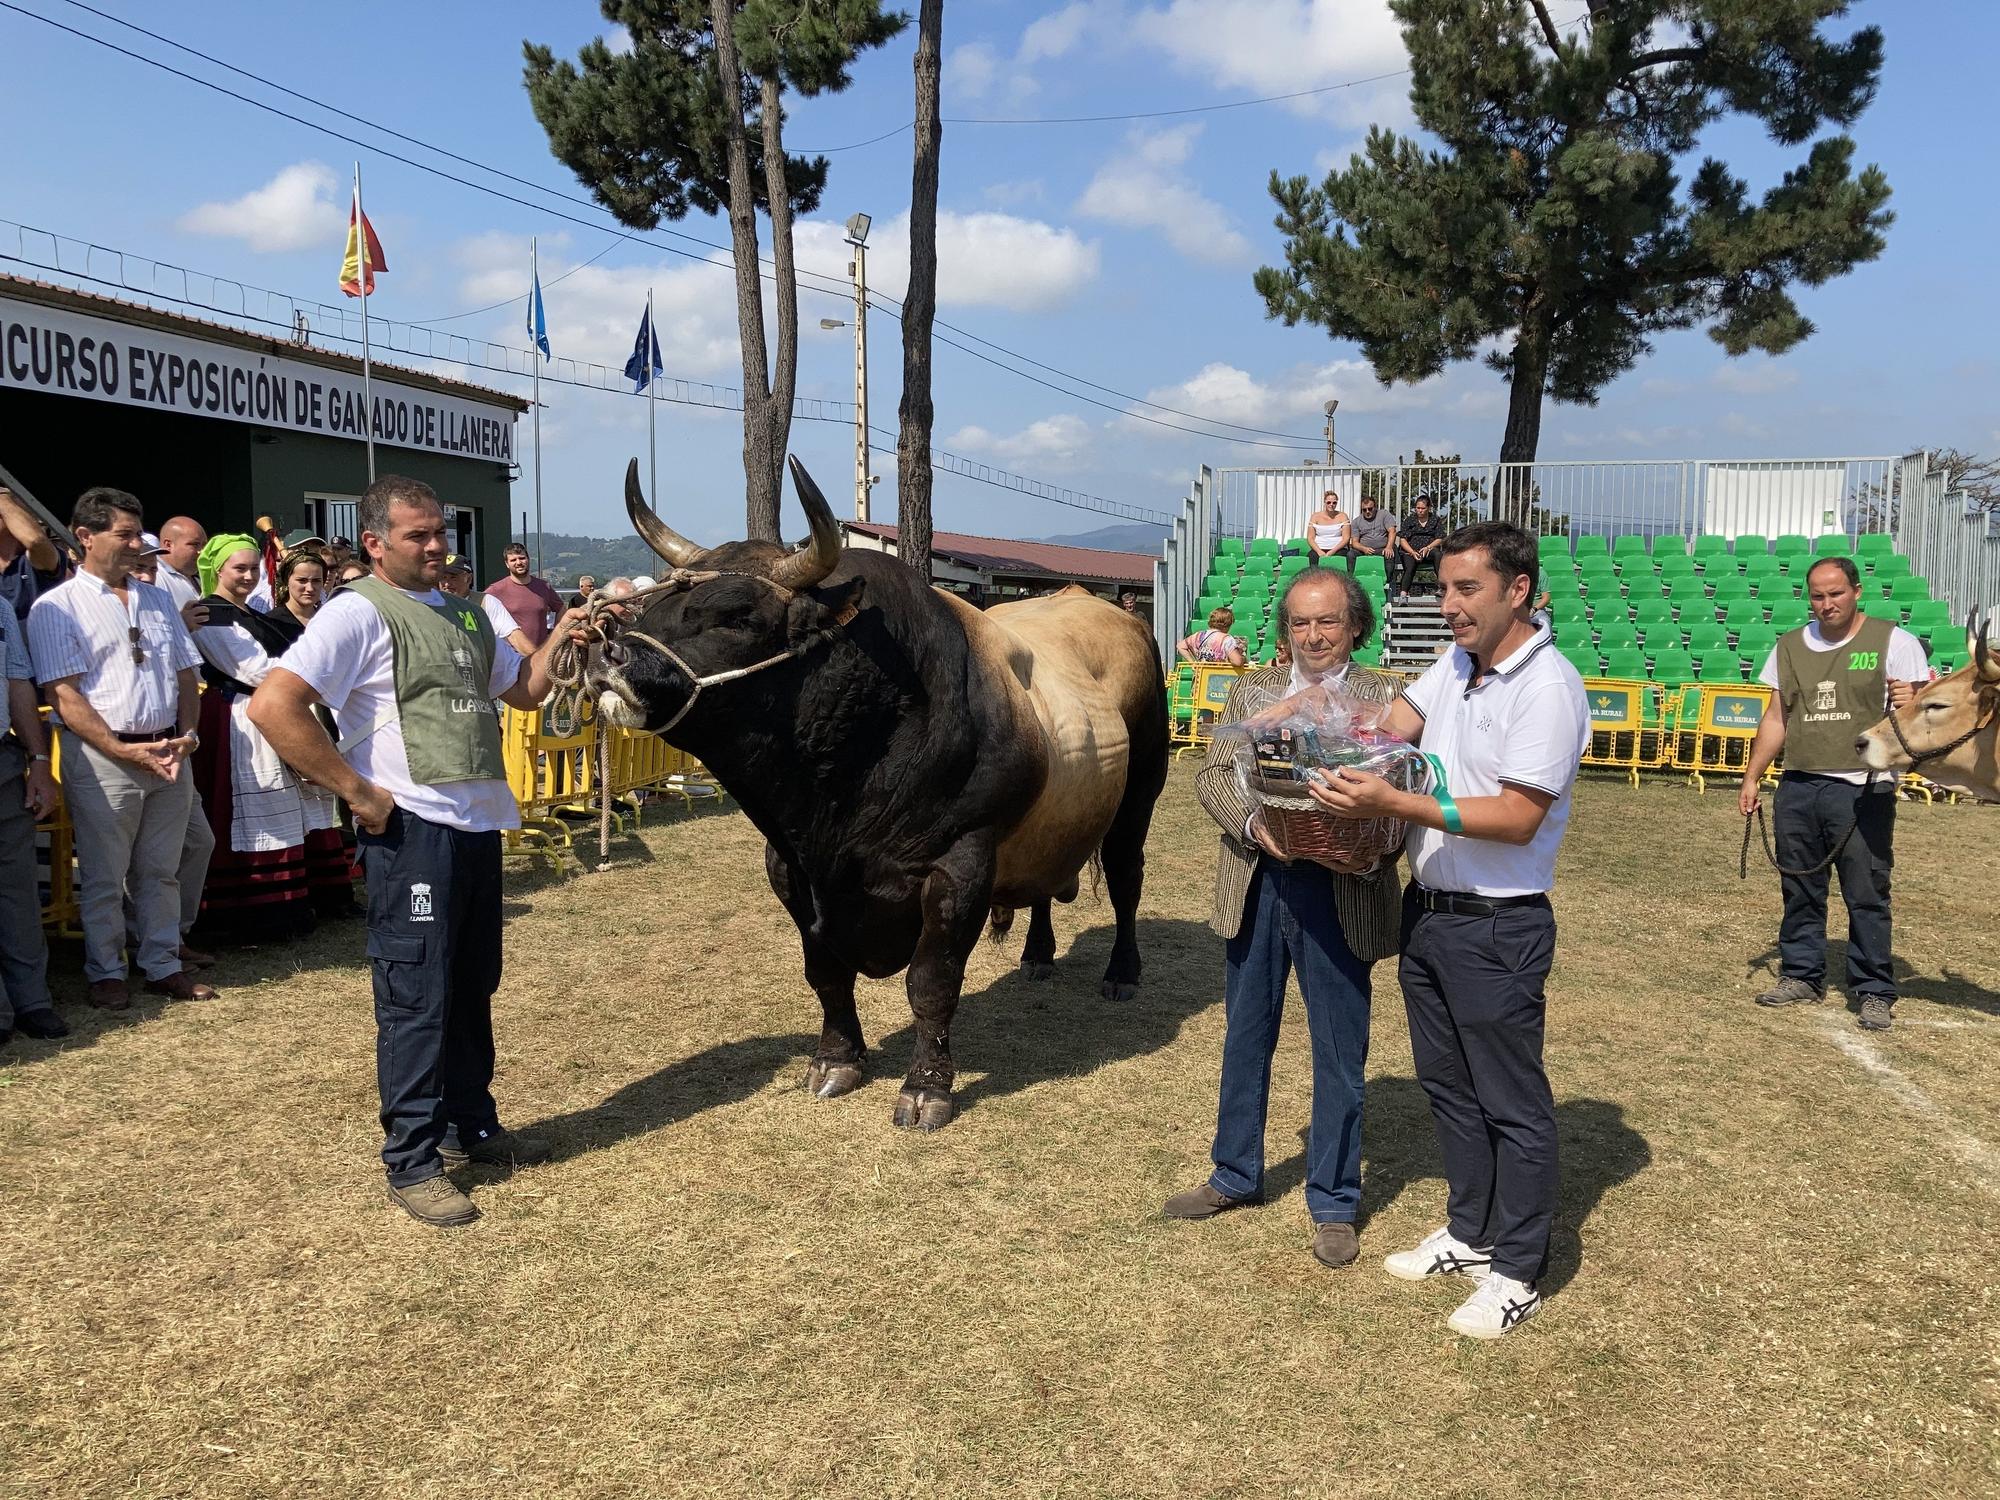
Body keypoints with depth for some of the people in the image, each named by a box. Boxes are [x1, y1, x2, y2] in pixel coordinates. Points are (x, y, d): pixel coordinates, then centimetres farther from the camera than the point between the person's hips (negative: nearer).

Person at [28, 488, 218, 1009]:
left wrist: (187, 734, -2)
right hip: (101, 758, -5)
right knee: (103, 878, 6)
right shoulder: (56, 608, -4)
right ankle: (105, 973, 19)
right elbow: (63, 694, -11)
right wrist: (125, 752, -17)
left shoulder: (158, 600, 14)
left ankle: (163, 965, 23)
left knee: (161, 870, 13)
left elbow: (185, 672, 15)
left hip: (169, 755, 5)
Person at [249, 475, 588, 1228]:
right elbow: (272, 706, -20)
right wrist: (357, 791, -17)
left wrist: (562, 632, 4)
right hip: (412, 830, -8)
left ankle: (471, 1125, 33)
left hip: (478, 825, 8)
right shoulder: (359, 612, -11)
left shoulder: (463, 615, 15)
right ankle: (411, 1164, 10)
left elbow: (525, 689, 21)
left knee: (473, 986, 18)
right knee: (416, 997, -2)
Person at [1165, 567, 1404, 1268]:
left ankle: (1334, 1204, 24)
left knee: (1339, 1051, 8)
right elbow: (1213, 775, 1)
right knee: (1245, 1037, 16)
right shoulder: (1252, 690, 8)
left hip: (1340, 892, -3)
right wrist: (1253, 823, -18)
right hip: (1255, 884, 3)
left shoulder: (1386, 697, -1)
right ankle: (1235, 1174, 35)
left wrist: (1372, 852, -25)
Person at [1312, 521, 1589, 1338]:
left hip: (1498, 927, -8)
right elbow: (1390, 726, 3)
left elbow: (1517, 818, -23)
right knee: (1447, 1086, 19)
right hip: (1427, 910, 8)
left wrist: (1395, 804, -29)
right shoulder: (1454, 664, 8)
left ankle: (1517, 1274, 20)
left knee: (1511, 1103, 6)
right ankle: (1469, 1233, 36)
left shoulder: (1547, 687, -18)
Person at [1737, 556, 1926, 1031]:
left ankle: (1874, 991, 7)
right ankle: (1801, 975, 23)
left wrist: (1910, 703, -24)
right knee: (1799, 889, 11)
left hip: (1862, 790, -4)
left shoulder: (1893, 641, 0)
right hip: (1797, 787, 4)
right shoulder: (1790, 646, 13)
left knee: (1866, 895, -2)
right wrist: (1751, 777, 13)